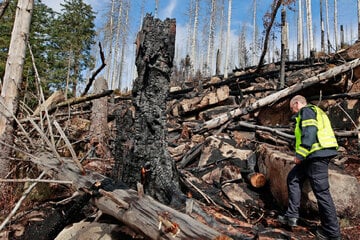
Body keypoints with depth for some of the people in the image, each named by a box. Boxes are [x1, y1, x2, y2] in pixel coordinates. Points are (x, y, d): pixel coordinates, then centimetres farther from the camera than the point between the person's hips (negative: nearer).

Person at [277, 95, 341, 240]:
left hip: (318, 154, -11)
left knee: (321, 191, -6)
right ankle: (292, 215, 14)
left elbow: (310, 132, -19)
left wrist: (300, 154, -19)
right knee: (293, 178, 14)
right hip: (317, 155, 11)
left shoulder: (306, 110, -4)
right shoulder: (315, 112, 26)